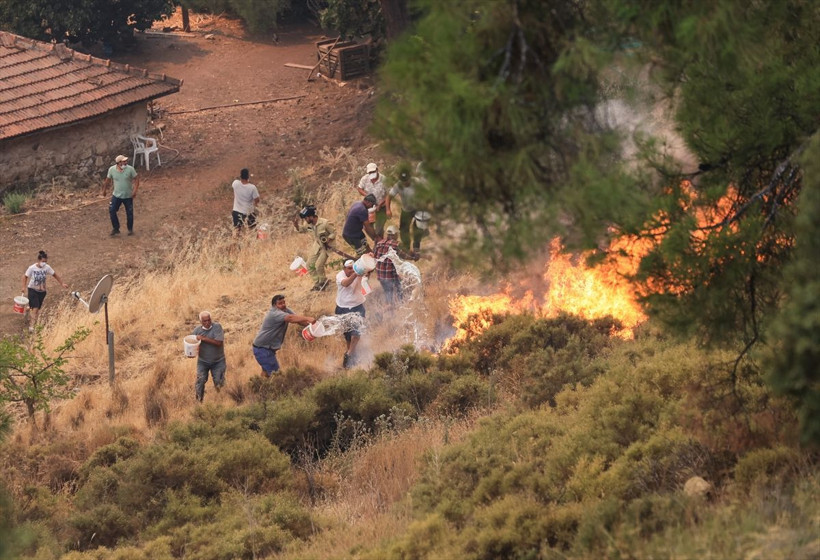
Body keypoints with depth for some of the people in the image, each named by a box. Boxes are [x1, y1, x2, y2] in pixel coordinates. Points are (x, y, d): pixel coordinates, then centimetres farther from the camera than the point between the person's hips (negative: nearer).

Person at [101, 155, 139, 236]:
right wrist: (104, 190, 14)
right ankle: (116, 229, 13)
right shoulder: (112, 169, -13)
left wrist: (135, 190, -19)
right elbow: (108, 180, 4)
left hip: (128, 196, -1)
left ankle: (130, 229, 29)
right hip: (116, 195, 1)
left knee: (129, 213, 8)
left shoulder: (130, 169, -17)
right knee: (112, 211, -4)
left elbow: (136, 179, -9)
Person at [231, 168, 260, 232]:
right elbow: (257, 200, -16)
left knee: (236, 229, 18)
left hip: (237, 212, 3)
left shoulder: (236, 183, -17)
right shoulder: (252, 187, -26)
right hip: (249, 212, -3)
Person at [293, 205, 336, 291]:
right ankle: (317, 284, 17)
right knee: (310, 265, 3)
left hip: (325, 246, -7)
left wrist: (327, 241, -25)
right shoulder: (310, 225, -6)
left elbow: (333, 232, -16)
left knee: (318, 265, -18)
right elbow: (301, 230, 11)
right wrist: (296, 225, -9)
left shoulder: (325, 223, -26)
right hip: (317, 246, 7)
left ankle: (322, 282, 7)